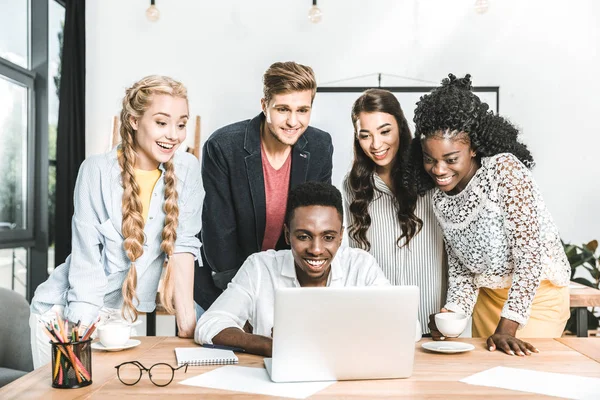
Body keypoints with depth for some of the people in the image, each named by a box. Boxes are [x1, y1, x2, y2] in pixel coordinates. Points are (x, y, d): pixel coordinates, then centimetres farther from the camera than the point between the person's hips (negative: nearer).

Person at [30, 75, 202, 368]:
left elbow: (182, 245, -9)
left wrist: (187, 323, -14)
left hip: (123, 315, 2)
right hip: (66, 311, -2)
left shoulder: (186, 169, -7)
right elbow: (86, 259, -15)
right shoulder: (97, 170, -14)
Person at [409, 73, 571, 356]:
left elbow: (530, 251, -27)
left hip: (537, 293, -5)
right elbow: (459, 267, 1)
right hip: (488, 296, 5)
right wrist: (454, 311, -17)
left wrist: (508, 326, -28)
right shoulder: (440, 199, -6)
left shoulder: (505, 170, -25)